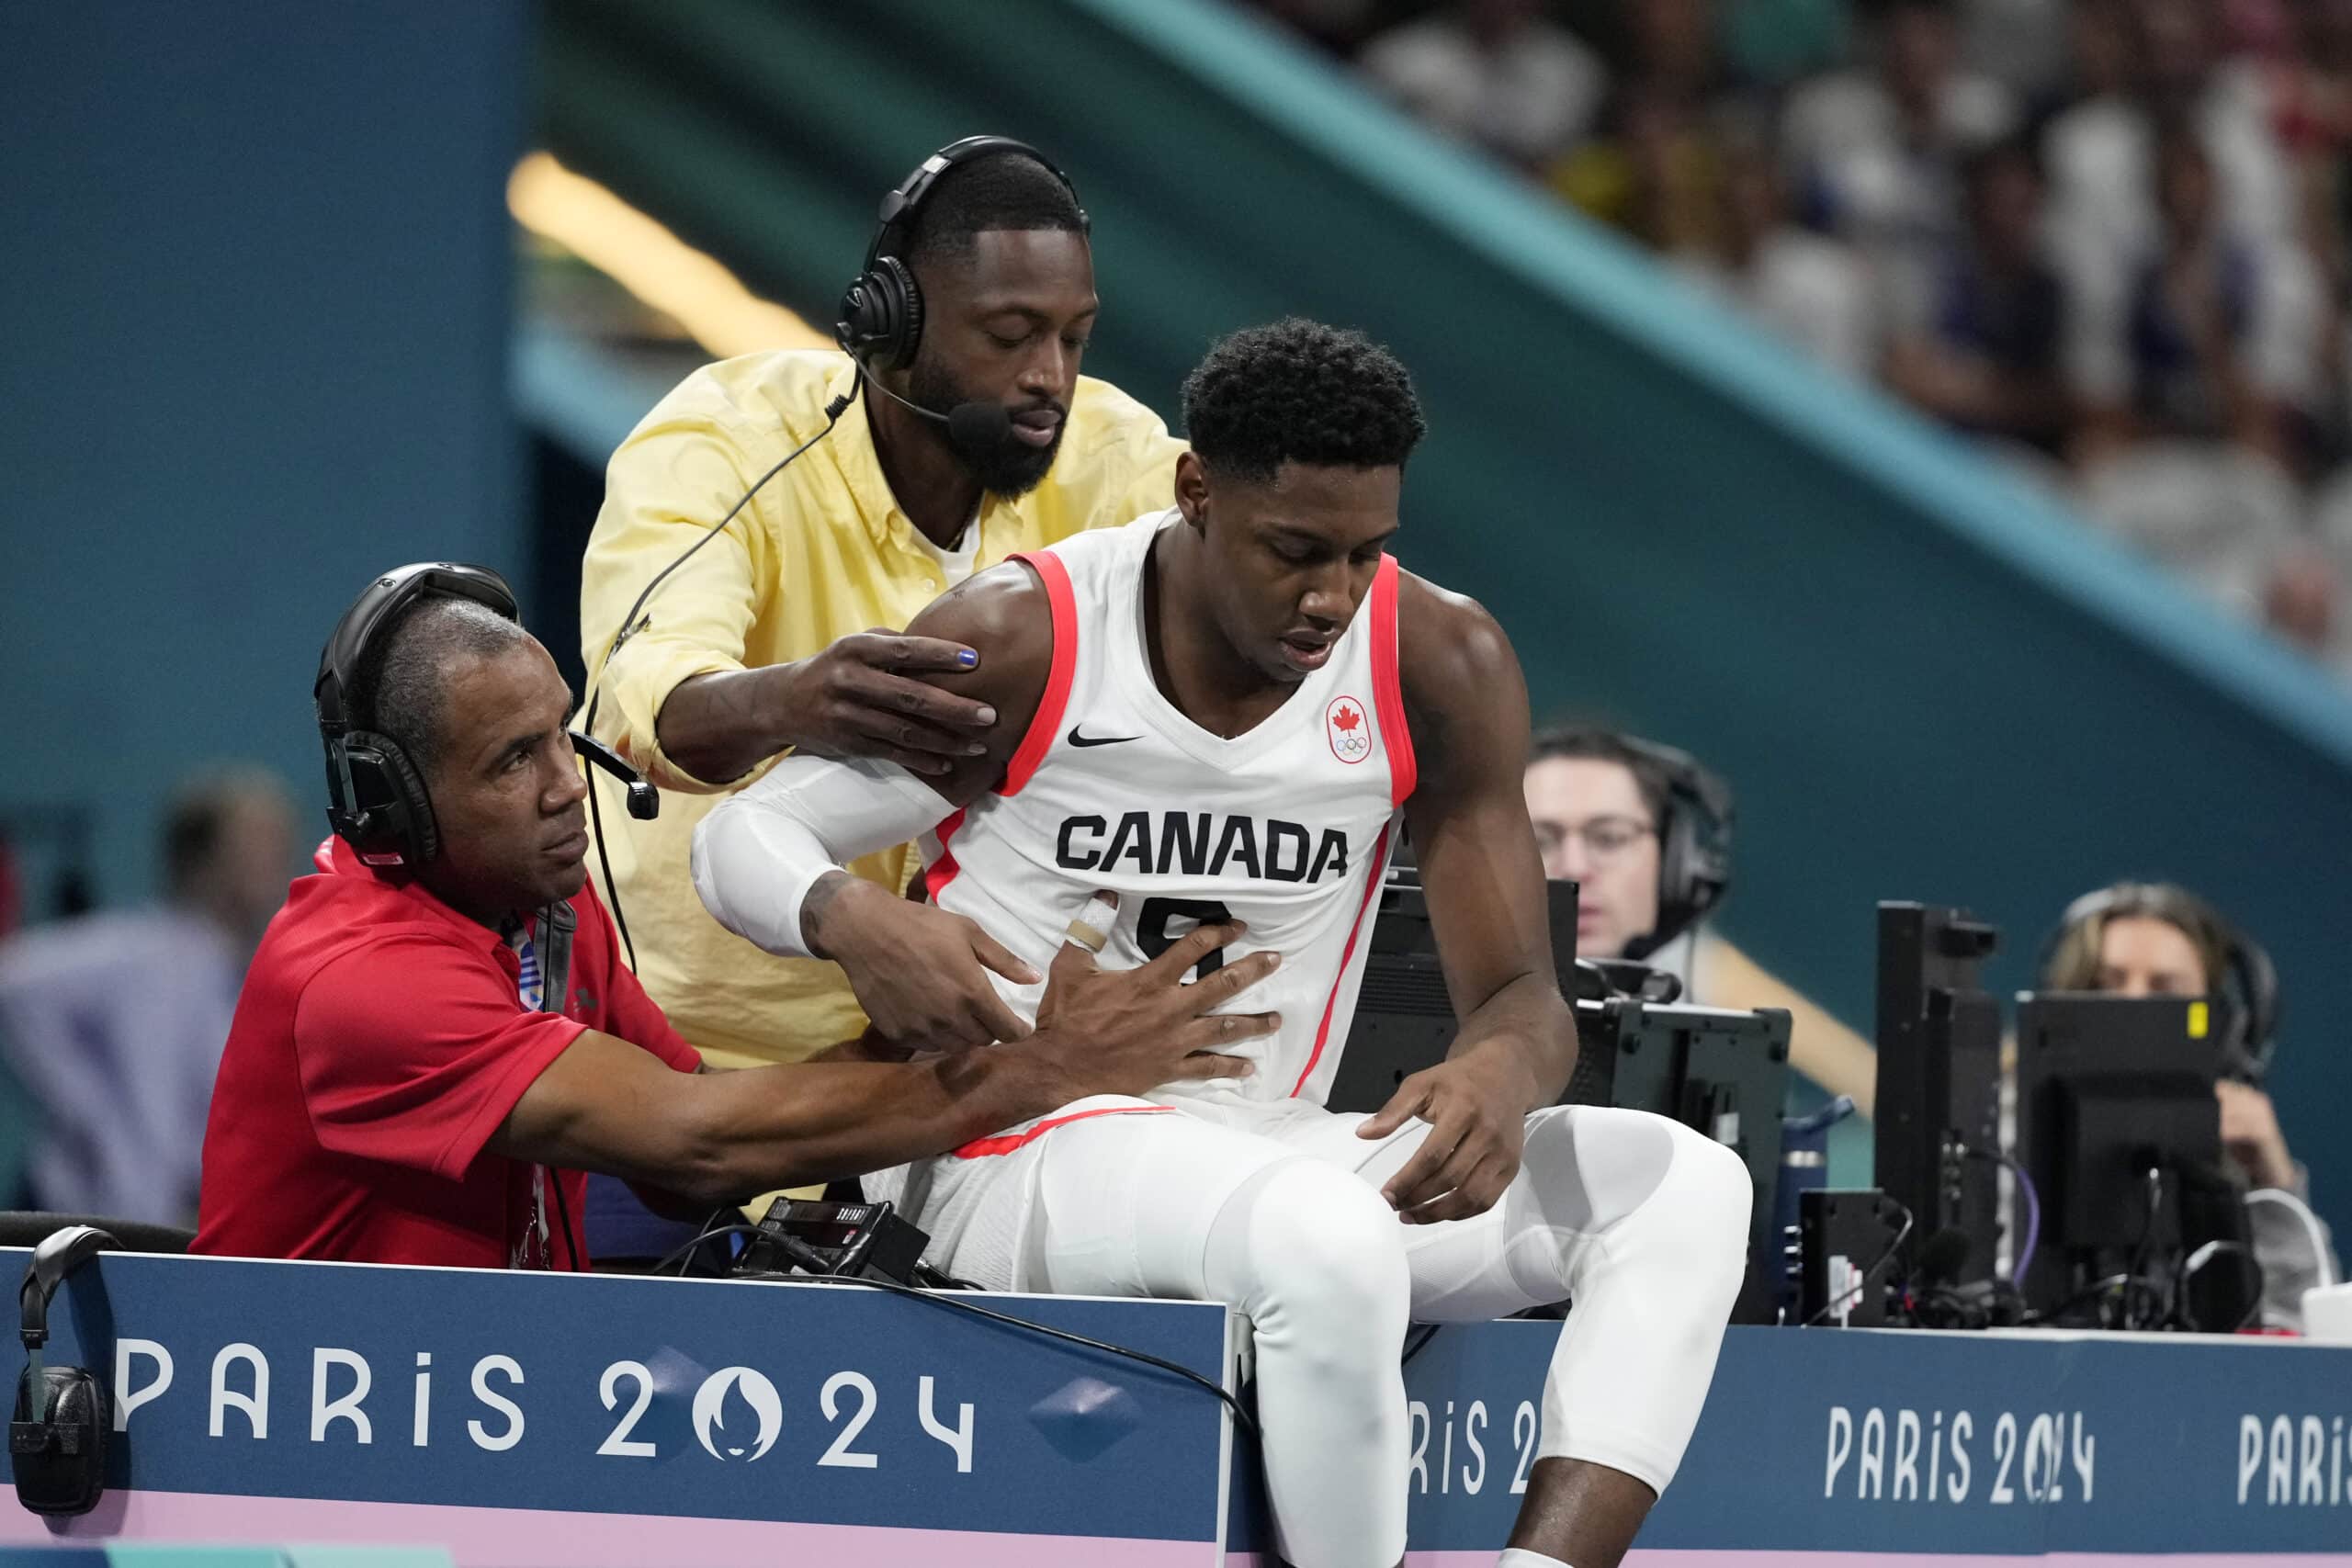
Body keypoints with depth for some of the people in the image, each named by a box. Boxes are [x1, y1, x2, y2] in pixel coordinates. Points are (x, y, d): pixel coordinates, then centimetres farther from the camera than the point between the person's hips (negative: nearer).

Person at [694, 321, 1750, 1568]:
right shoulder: (1018, 644, -11)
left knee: (1686, 1185, -15)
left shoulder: (1437, 663, -2)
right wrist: (853, 920, -28)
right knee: (1332, 1236, -38)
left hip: (1268, 1154, 6)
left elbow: (1520, 993, 0)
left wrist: (1503, 1070, -28)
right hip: (1016, 1156, -6)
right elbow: (742, 835, -1)